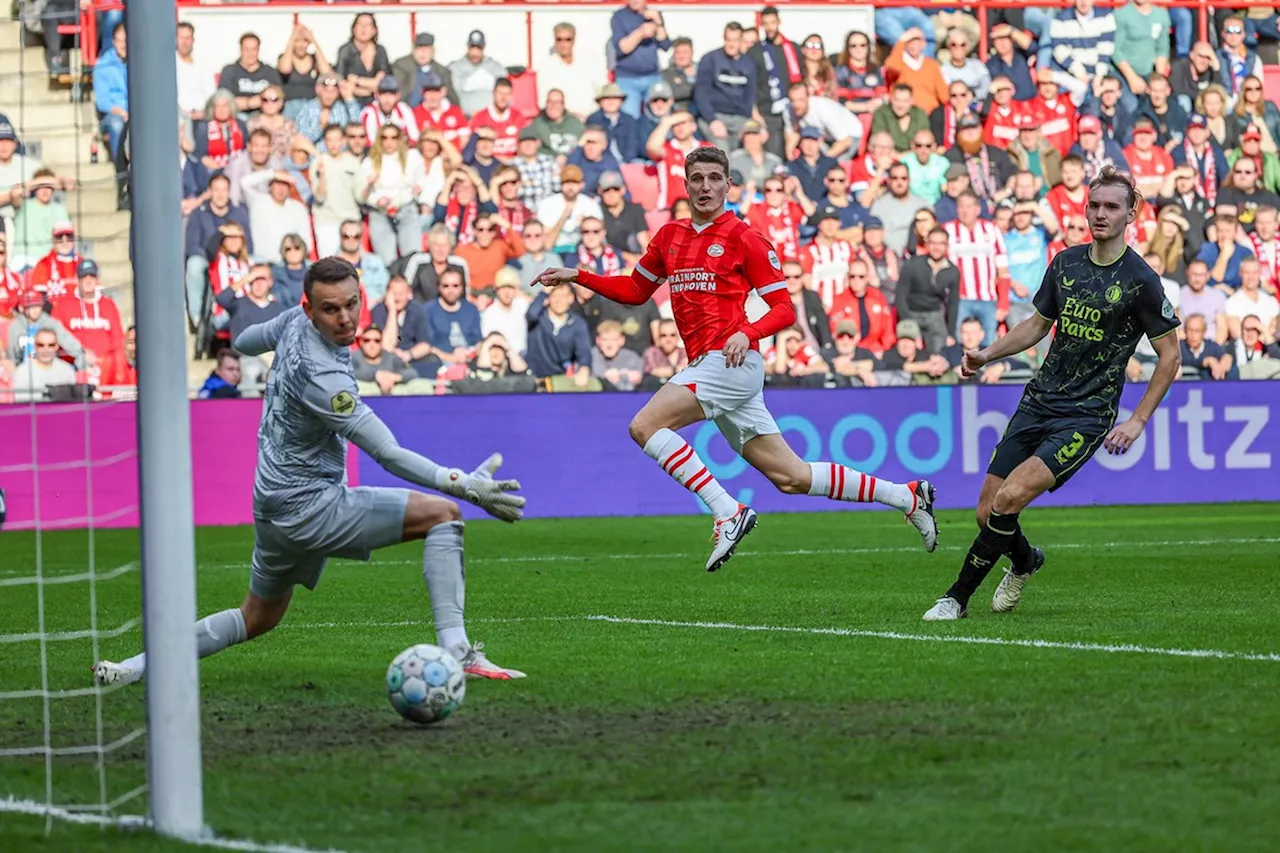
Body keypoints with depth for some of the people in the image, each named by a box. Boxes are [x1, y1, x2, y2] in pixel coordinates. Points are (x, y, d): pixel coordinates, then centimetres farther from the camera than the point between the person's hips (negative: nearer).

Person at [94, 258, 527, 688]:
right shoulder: (322, 376, -28)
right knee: (442, 515, -11)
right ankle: (455, 652, -18)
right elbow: (388, 453, -29)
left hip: (275, 503, 9)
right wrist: (464, 484, -34)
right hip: (309, 506, -9)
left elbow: (245, 341, 23)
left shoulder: (295, 321, -1)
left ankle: (137, 665, 26)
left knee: (256, 619, 27)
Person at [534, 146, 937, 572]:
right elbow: (635, 291, 28)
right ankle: (908, 497, 15)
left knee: (645, 425, -19)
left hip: (732, 362, -7)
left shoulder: (744, 238, -4)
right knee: (791, 477, 7)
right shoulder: (669, 237, 16)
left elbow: (785, 310, -4)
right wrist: (577, 276, 18)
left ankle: (728, 512, -19)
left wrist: (747, 334, -22)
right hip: (707, 367, 7)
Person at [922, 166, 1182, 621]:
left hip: (1087, 416, -6)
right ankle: (1025, 560, 36)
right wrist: (987, 354, 5)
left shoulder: (1140, 280, -10)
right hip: (1038, 401, 6)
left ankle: (957, 597, -8)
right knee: (987, 512, 2)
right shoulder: (1066, 263, 6)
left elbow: (1170, 354, -3)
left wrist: (1137, 421, -9)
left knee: (1009, 498, -23)